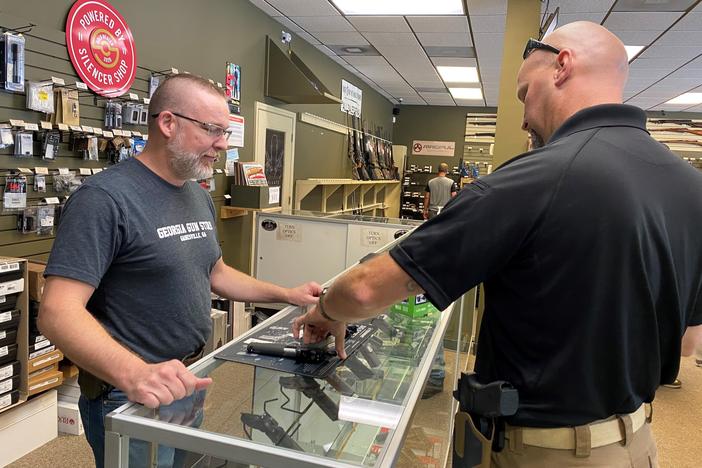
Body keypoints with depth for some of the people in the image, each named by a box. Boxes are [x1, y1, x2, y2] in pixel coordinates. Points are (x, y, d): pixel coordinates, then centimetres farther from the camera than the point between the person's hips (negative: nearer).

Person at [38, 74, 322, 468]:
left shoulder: (200, 197, 5)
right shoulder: (105, 198, -22)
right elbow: (58, 312, -27)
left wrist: (288, 295, 8)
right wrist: (134, 373, -43)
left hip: (188, 383, 8)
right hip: (130, 397, -8)